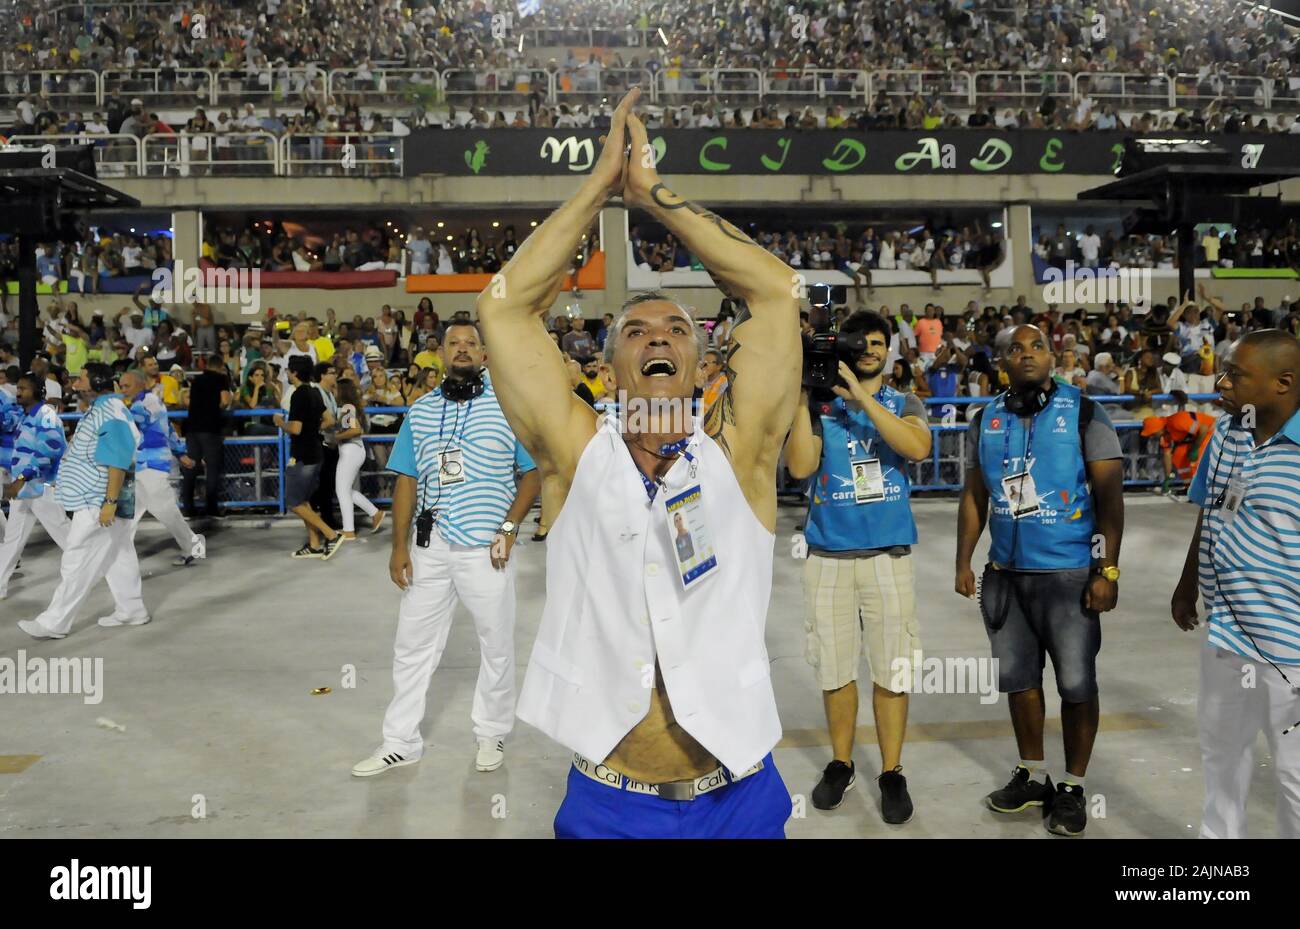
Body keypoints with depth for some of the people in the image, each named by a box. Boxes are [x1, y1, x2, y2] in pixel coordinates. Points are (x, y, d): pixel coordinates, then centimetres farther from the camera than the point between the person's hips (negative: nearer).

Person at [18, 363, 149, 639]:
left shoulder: (112, 414, -19)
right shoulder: (99, 410, 14)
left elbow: (118, 463, -25)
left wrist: (110, 502, -27)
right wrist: (66, 481, 25)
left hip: (98, 503, -10)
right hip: (94, 501, 10)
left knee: (77, 563, -5)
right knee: (119, 558, 15)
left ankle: (54, 623, 1)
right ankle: (132, 610, 22)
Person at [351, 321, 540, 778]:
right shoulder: (421, 410, 9)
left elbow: (533, 471, 0)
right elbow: (407, 480, 8)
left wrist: (509, 526, -11)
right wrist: (399, 546, 2)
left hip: (486, 549, -3)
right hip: (429, 548, 3)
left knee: (497, 646, 9)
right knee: (412, 646, 10)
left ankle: (492, 735, 28)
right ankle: (400, 743, 23)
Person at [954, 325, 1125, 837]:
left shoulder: (1084, 413, -6)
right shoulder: (985, 420, 5)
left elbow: (1110, 496, -9)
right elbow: (974, 497, 10)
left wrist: (1107, 570, -14)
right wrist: (964, 563, 6)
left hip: (1070, 573, -4)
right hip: (1005, 573, 4)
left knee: (1076, 684, 5)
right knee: (1018, 678, 14)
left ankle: (1072, 788, 21)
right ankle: (1033, 775, 31)